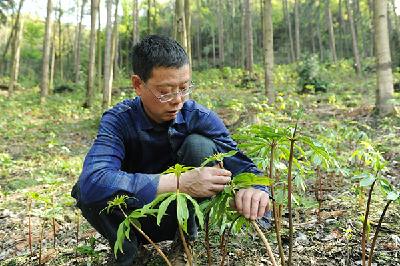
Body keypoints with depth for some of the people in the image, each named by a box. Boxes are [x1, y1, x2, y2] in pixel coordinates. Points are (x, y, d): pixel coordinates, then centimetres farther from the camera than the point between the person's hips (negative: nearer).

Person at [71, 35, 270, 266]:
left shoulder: (200, 117, -16)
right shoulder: (118, 121, -21)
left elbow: (240, 162, -18)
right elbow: (92, 181, -38)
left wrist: (253, 188, -44)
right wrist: (179, 183, -45)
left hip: (182, 213, 1)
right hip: (137, 220, 0)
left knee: (199, 145, -25)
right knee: (87, 190, -30)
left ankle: (188, 234, -6)